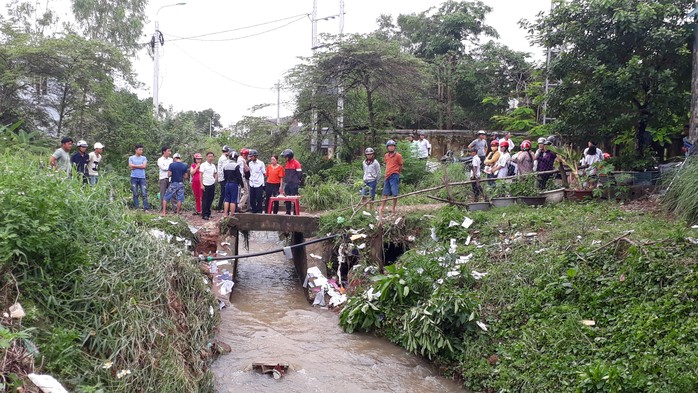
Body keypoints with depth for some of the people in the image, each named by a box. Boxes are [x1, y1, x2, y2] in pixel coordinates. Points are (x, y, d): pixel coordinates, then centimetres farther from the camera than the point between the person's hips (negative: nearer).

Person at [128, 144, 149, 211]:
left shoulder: (144, 158, 10)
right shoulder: (131, 158, 8)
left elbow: (144, 166, -6)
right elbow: (130, 167, -4)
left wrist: (134, 166, -4)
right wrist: (140, 166, -4)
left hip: (142, 178, 0)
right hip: (134, 178, 0)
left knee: (144, 194, -6)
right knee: (135, 194, 2)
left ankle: (146, 208, -8)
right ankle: (136, 208, 5)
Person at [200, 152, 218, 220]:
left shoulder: (213, 166, 10)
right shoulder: (203, 165, -6)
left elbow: (216, 174, 25)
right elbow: (201, 175, -8)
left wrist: (215, 180, 9)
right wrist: (201, 184, -13)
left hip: (212, 185, 6)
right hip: (206, 185, -5)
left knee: (210, 200, 9)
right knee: (205, 200, -2)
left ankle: (208, 214, 18)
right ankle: (204, 215, 2)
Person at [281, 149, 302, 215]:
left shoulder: (296, 163, -7)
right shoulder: (286, 163, 15)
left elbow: (299, 173, -8)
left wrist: (297, 182, -9)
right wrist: (284, 181, 14)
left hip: (294, 184, -7)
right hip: (287, 184, 7)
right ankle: (288, 212, 16)